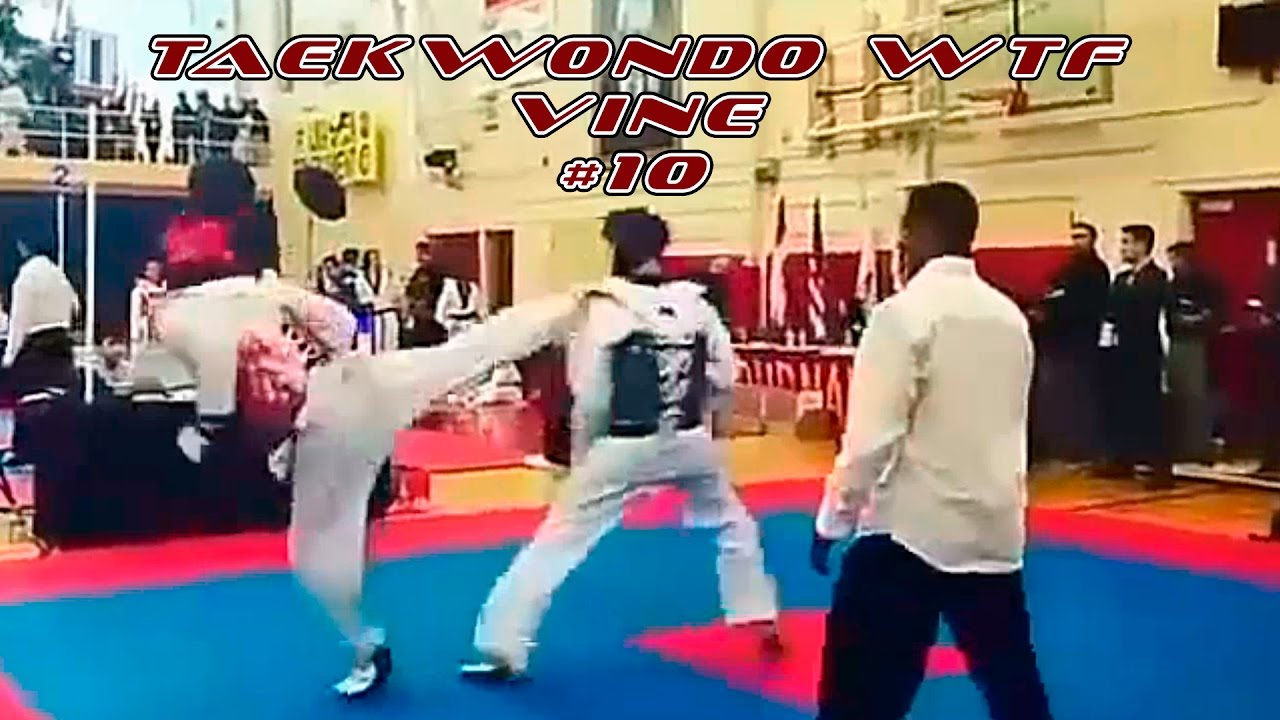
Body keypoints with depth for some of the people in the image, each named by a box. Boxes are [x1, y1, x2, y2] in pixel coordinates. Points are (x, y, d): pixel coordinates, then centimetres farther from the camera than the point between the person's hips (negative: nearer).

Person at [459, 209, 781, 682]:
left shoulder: (605, 308, -10)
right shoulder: (695, 303, 1)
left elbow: (590, 399, -10)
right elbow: (724, 379, 4)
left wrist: (581, 455, 4)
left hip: (623, 448, -3)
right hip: (690, 442, 4)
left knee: (556, 542, 2)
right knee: (733, 523, 29)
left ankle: (502, 650, 3)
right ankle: (762, 622, 36)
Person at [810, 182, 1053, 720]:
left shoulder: (905, 312, -13)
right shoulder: (1010, 316, 8)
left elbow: (872, 433, -17)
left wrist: (833, 519, -6)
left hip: (911, 527, -7)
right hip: (994, 527, 7)